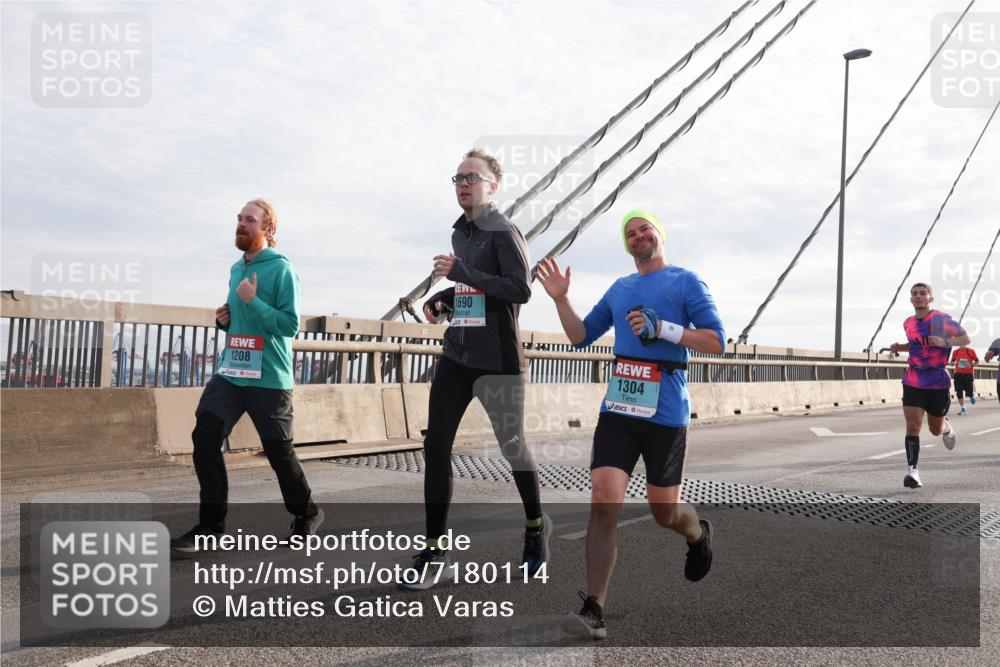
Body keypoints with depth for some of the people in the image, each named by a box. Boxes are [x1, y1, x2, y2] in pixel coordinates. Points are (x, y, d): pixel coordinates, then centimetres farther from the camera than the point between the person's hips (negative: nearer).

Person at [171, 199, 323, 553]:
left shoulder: (281, 269, -9)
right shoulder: (237, 268, 14)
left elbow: (290, 325, -15)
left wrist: (252, 301, -21)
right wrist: (225, 318, 6)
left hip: (268, 379, -7)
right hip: (229, 373, 7)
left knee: (278, 449, 3)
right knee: (205, 437, -5)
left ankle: (307, 514, 27)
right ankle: (211, 523, 6)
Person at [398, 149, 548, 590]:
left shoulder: (504, 232, -9)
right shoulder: (460, 232, 14)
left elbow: (521, 290, -21)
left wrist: (462, 273, -25)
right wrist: (441, 299, 8)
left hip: (498, 362, -7)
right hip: (456, 357, 7)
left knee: (512, 447, 7)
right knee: (435, 447, -2)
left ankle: (536, 527, 33)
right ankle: (435, 554, 5)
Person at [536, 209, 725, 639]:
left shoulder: (685, 282, 2)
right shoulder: (619, 289, 17)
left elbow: (716, 341, -5)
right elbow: (581, 337, 20)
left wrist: (662, 329, -16)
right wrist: (560, 299, 6)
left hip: (666, 414, -3)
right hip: (617, 410, 4)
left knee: (664, 513, 9)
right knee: (603, 503, -11)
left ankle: (698, 535, 46)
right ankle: (594, 611, -8)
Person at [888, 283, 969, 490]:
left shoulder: (942, 319, -8)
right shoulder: (908, 323, 7)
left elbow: (965, 339, -4)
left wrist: (945, 342, -22)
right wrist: (899, 347, 5)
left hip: (938, 382, -2)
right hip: (913, 382, 2)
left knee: (936, 430, 13)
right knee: (912, 426, -13)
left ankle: (947, 426, 50)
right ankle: (912, 470, -13)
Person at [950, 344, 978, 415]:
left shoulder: (971, 351, -6)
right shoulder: (955, 352, 2)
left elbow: (977, 361, 3)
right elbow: (952, 361, 15)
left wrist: (971, 366, -15)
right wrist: (955, 364, -8)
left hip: (969, 374, -2)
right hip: (958, 374, 2)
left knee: (969, 392, -3)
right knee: (959, 393, -2)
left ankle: (972, 396, 36)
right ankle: (963, 409, 7)